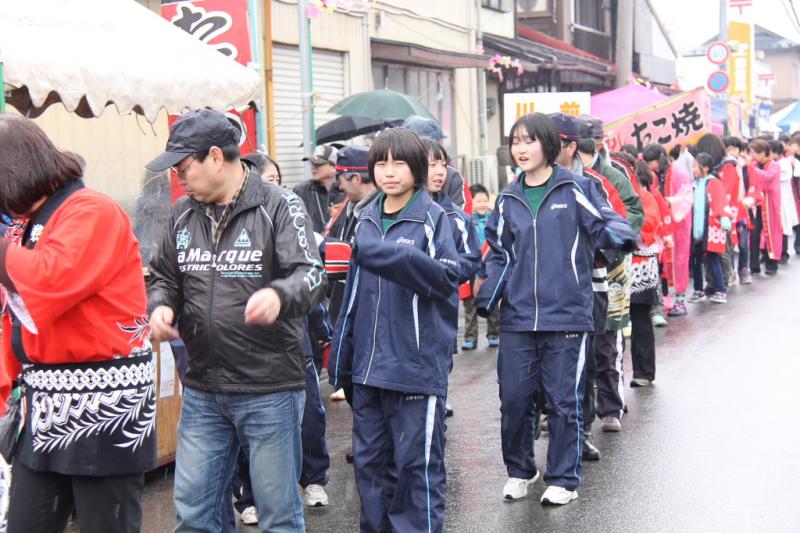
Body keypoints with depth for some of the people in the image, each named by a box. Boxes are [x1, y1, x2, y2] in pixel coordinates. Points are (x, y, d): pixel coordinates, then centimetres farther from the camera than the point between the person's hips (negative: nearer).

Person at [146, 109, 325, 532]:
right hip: (202, 392, 5)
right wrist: (160, 306, -4)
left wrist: (279, 294, -41)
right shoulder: (184, 213, 9)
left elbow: (311, 274, -18)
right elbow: (164, 276, 19)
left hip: (270, 391, -5)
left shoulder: (279, 206, -8)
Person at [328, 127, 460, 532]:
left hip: (416, 368, -6)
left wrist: (391, 255, -28)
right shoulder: (367, 220, 13)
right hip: (368, 367, 6)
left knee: (417, 464, -1)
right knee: (370, 460, 14)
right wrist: (340, 356, 17)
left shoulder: (433, 218, -5)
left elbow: (446, 278, -18)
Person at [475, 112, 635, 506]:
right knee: (514, 399, 7)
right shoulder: (508, 200, 10)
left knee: (564, 400, 4)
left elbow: (605, 224, -9)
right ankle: (519, 470, 27)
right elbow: (499, 254, 14)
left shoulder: (575, 189, -2)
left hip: (565, 315, -3)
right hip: (517, 317, 4)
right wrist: (487, 295, -1)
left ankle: (564, 478, 19)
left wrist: (617, 235, -33)